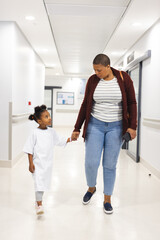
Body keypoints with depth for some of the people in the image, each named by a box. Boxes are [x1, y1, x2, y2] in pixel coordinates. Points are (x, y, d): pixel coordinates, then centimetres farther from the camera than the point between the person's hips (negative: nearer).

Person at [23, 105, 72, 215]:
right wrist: (31, 163, -10)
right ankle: (39, 205, -3)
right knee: (39, 182, -10)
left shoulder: (52, 131, 4)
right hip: (38, 162, -5)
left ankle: (38, 200, 34)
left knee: (44, 182, 15)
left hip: (48, 162, 5)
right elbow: (30, 149, -8)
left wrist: (70, 139, 5)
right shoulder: (35, 133, -11)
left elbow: (60, 141, 17)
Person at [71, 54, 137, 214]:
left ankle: (107, 199, 22)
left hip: (116, 127, -1)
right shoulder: (92, 80, -1)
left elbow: (131, 103, -1)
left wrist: (132, 126, -9)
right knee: (91, 162, -5)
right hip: (95, 125, 1)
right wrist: (77, 128, 3)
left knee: (110, 165, 4)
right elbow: (85, 105, 4)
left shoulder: (123, 78, -5)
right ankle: (91, 188, 27)